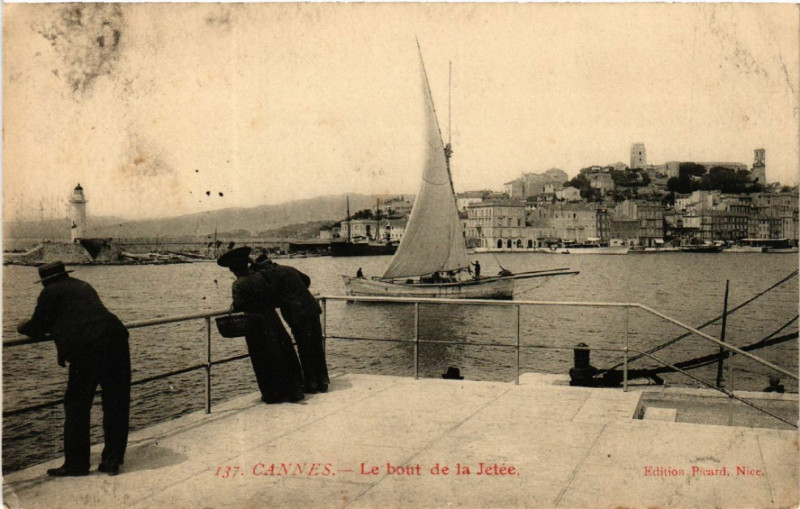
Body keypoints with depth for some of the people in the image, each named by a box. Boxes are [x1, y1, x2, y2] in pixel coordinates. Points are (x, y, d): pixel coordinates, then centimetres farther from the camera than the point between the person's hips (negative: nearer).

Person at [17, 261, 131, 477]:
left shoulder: (51, 292, 8)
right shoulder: (83, 286, 27)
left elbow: (37, 328, 13)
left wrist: (22, 327, 35)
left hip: (87, 348, -6)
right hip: (116, 340, 7)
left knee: (76, 405, 7)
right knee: (116, 404, 11)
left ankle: (75, 464, 14)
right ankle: (112, 461, 18)